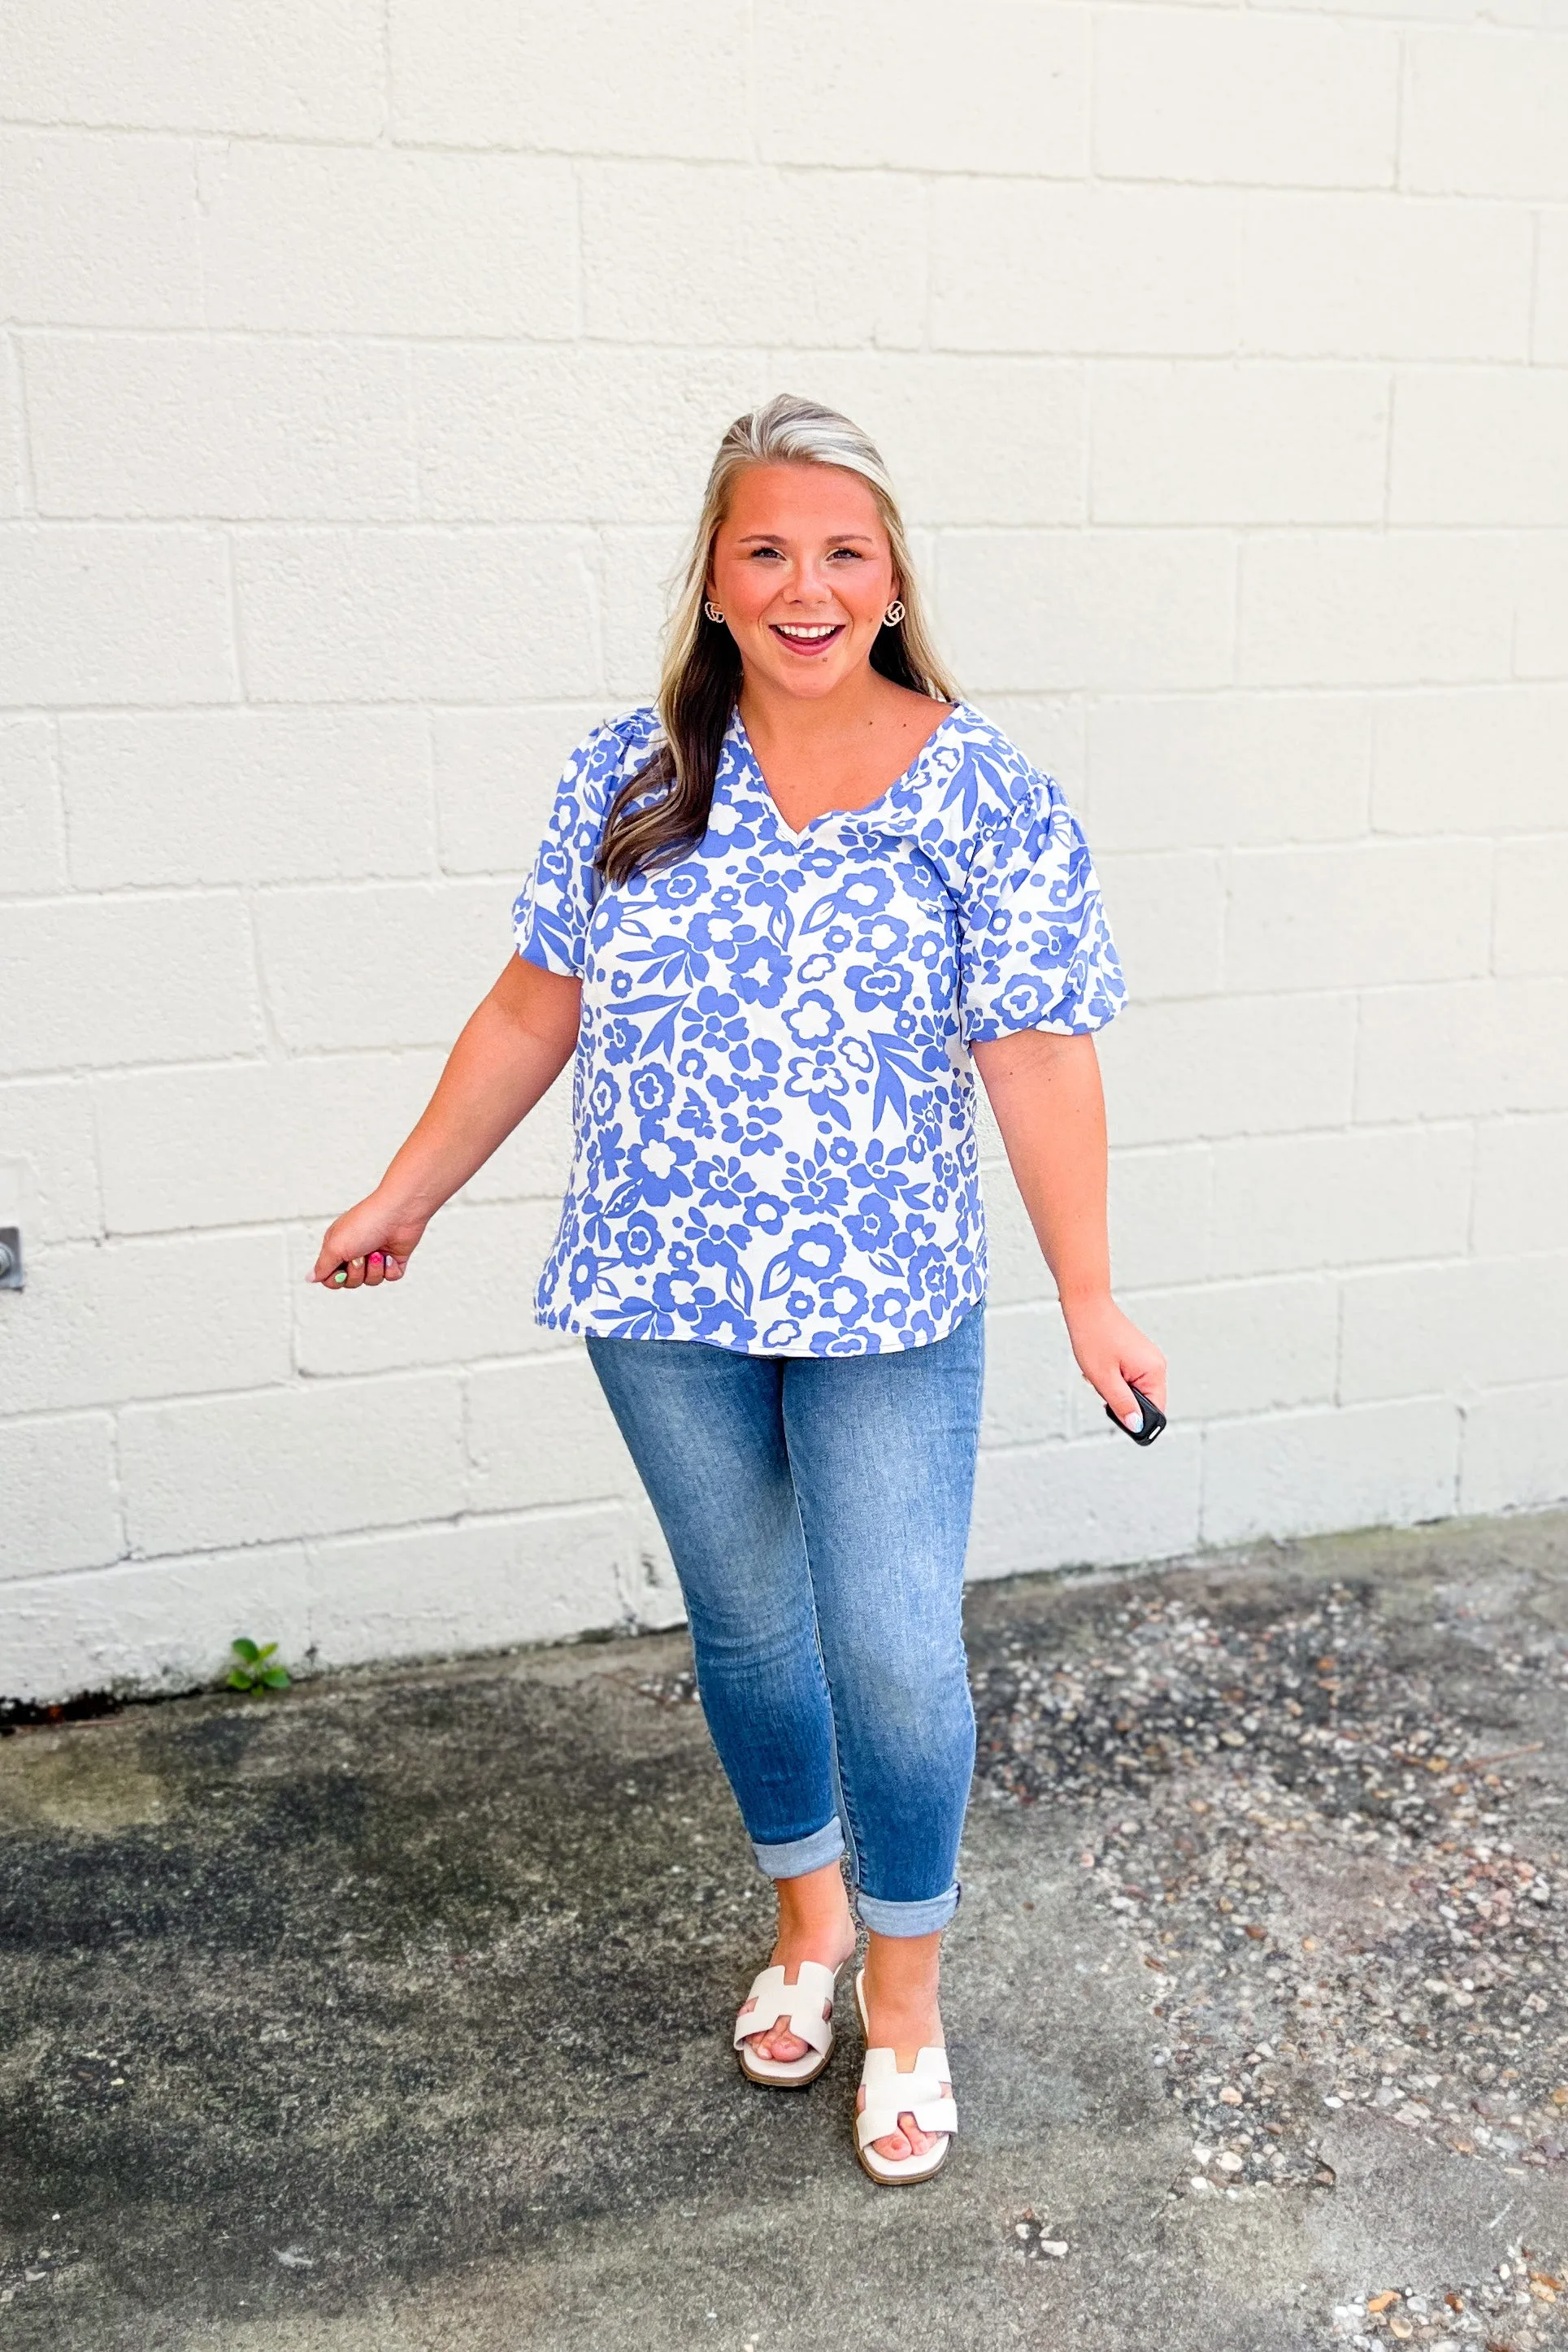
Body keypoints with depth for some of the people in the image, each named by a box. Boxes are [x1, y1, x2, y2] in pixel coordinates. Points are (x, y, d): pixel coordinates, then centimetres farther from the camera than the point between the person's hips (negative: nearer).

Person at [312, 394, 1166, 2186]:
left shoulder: (980, 791, -7)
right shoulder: (629, 775, -1)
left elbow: (1038, 1057, -8)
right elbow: (535, 1008, 6)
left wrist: (1088, 1297, -8)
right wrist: (406, 1196, 9)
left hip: (887, 1309, -2)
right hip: (662, 1299, 3)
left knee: (896, 1655, 1)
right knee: (745, 1625, 17)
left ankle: (904, 1985, 28)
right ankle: (808, 1911, 43)